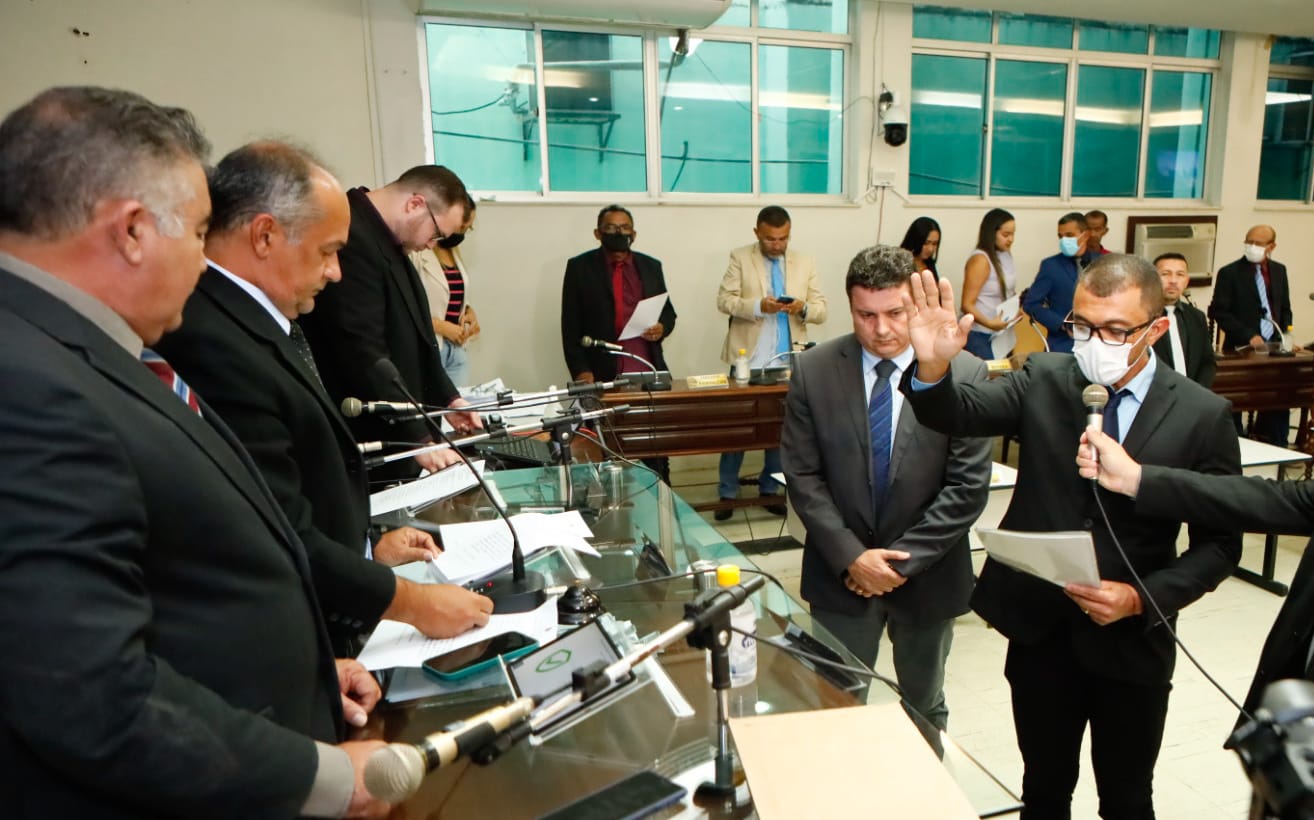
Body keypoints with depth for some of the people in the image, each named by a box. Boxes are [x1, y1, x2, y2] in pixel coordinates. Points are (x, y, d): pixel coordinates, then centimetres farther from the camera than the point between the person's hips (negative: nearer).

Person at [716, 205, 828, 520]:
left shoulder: (805, 263, 10)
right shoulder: (740, 258, 2)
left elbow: (821, 310, 6)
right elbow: (724, 299, -7)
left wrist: (803, 308, -17)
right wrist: (758, 306, -22)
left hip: (788, 361, 3)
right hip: (748, 359, -3)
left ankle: (770, 489, 24)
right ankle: (727, 493, 14)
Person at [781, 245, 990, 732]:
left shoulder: (965, 374, -11)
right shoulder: (813, 372, -8)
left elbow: (968, 485, -11)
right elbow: (802, 476, -7)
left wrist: (905, 561, -14)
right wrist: (850, 556, -14)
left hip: (927, 576, 0)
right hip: (840, 574, 0)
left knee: (924, 710, 22)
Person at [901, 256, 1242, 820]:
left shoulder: (1202, 415, -8)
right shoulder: (1044, 380, -5)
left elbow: (1219, 543, -4)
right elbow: (959, 414, -20)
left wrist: (1142, 599, -18)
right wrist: (932, 365, -41)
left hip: (1132, 641, 0)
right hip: (1039, 631, 1)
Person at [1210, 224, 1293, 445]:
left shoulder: (1279, 270, 12)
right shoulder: (1229, 273, -5)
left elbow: (1285, 309, 18)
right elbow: (1219, 311, -10)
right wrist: (1248, 336, -16)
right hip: (1242, 350, -5)